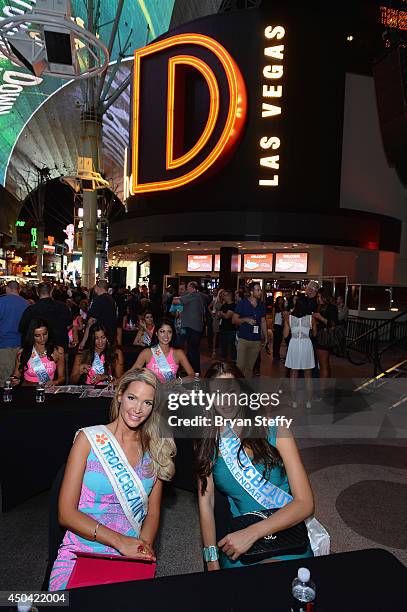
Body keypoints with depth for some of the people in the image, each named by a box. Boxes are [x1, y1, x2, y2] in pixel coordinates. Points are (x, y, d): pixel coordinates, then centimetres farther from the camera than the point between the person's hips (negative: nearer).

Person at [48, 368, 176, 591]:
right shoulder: (89, 438, -3)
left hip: (131, 558, 2)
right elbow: (66, 513, -6)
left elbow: (153, 512, 10)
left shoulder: (155, 449, 7)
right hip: (80, 554, -2)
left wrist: (145, 544, -12)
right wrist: (120, 541, -17)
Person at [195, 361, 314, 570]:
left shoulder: (273, 430, -6)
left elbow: (305, 503, -10)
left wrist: (252, 533, -19)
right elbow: (206, 502, 1)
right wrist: (212, 561, -11)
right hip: (238, 536, 2)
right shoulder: (206, 442, 4)